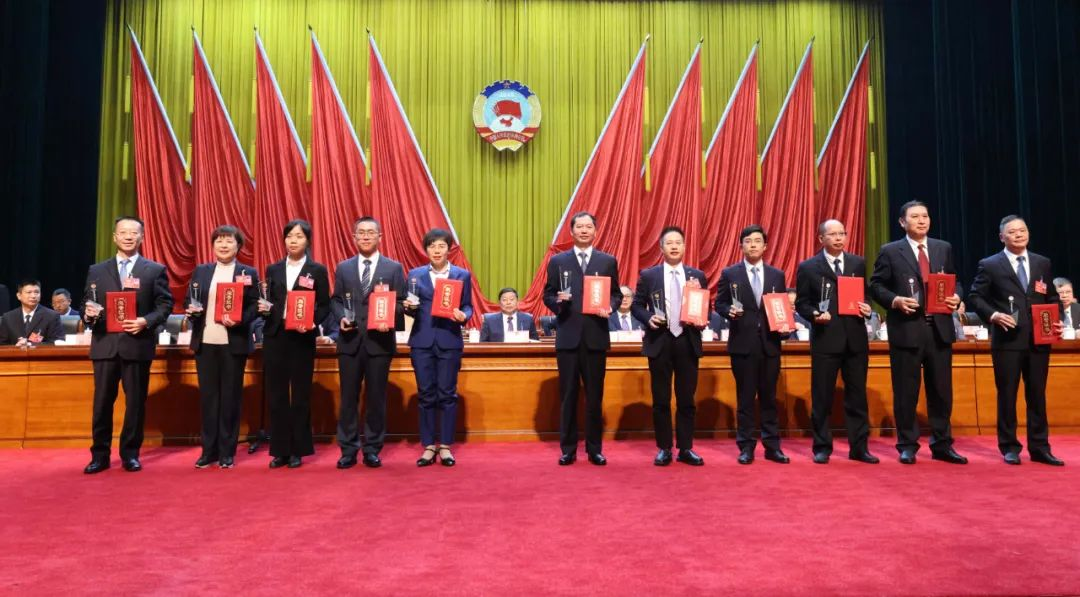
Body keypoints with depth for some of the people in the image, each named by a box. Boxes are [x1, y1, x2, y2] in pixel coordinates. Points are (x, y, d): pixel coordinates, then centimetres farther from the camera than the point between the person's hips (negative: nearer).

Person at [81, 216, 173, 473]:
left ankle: (130, 454, 16)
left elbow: (165, 305, 0)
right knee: (102, 402, 6)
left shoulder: (155, 270, 5)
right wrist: (88, 314, -12)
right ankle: (100, 455, 17)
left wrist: (146, 321, -16)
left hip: (138, 344, -2)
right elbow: (87, 305, 10)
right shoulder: (97, 270, 12)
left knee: (135, 402, 4)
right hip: (105, 344, 2)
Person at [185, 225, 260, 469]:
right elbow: (188, 302, 13)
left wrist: (239, 320, -20)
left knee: (231, 396, 3)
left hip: (234, 343, -3)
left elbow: (255, 307, -3)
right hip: (205, 343, 3)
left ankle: (227, 452, 12)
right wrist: (190, 310, -9)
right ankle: (209, 450, 17)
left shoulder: (249, 273, 2)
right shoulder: (200, 271, 12)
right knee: (207, 395, 7)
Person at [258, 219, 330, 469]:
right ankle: (280, 450, 13)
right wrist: (265, 308, -10)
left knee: (300, 394, 3)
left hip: (302, 338, -3)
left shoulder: (317, 270, 3)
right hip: (274, 337, 3)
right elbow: (269, 301, 12)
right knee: (276, 394, 4)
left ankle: (298, 450, 13)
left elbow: (325, 305, 0)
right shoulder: (273, 269, 12)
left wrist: (310, 322, -16)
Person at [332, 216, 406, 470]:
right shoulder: (343, 268, 13)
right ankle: (348, 450, 13)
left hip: (379, 340, -1)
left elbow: (400, 302, 2)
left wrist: (389, 320, -16)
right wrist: (341, 317, -8)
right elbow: (335, 300, 11)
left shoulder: (394, 268, 6)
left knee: (376, 398, 4)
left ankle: (372, 449, 14)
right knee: (349, 397, 5)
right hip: (350, 341, 2)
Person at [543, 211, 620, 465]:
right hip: (568, 337, 0)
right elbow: (547, 295, 7)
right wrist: (558, 300, -14)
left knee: (595, 395, 6)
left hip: (596, 337, 0)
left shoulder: (608, 261, 7)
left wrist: (609, 307, -13)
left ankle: (595, 449, 17)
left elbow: (616, 294, 8)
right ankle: (568, 449, 14)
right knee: (568, 395, 5)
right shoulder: (557, 261, 6)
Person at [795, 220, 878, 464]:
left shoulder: (858, 263, 11)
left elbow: (866, 293, 17)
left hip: (855, 338, 3)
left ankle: (859, 447, 17)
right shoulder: (808, 267, 1)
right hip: (825, 338, -3)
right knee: (822, 396, 3)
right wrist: (815, 315, -17)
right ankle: (822, 448, 13)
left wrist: (867, 308, -4)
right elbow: (801, 302, 1)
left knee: (857, 395, 8)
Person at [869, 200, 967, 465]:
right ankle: (907, 446, 14)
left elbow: (954, 281, 17)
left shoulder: (944, 248, 12)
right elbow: (876, 285, -1)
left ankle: (942, 445, 20)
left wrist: (956, 298, -3)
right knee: (906, 392, 3)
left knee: (942, 391, 8)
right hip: (906, 330, -3)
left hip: (939, 329, 4)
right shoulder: (890, 251, 0)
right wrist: (895, 300, -17)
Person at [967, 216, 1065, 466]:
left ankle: (1039, 447, 17)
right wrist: (992, 315, -16)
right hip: (1007, 340, -3)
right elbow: (975, 297, -1)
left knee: (1037, 395, 8)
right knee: (1007, 395, 4)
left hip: (1039, 340, 4)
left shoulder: (1043, 263, 12)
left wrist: (1056, 322, 0)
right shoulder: (990, 265, -1)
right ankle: (1009, 447, 13)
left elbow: (1052, 298, 16)